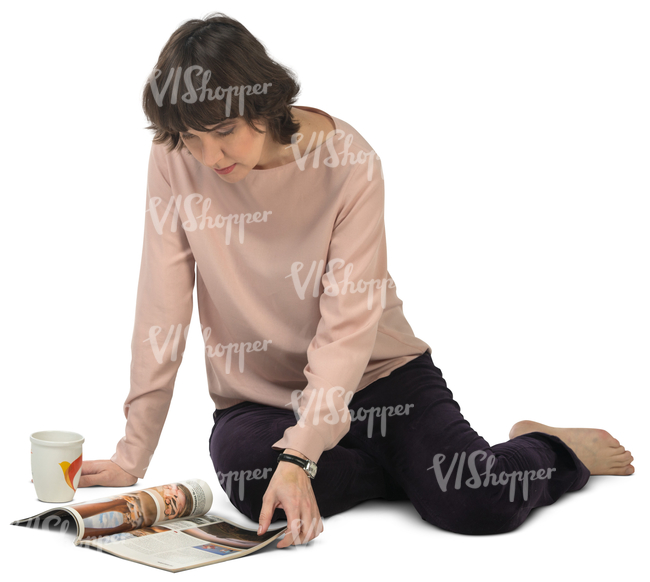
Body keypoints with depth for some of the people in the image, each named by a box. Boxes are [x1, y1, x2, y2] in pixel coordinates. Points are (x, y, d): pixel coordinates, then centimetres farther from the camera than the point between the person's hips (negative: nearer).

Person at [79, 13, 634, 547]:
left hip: (376, 374, -2)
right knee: (246, 469, -33)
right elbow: (164, 310, -9)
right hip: (257, 398, 3)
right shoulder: (175, 161, -12)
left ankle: (550, 449, 14)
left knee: (478, 503, -24)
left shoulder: (349, 163, -19)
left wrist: (299, 456, -33)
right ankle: (412, 468, -2)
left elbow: (347, 328, -22)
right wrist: (133, 455, -9)